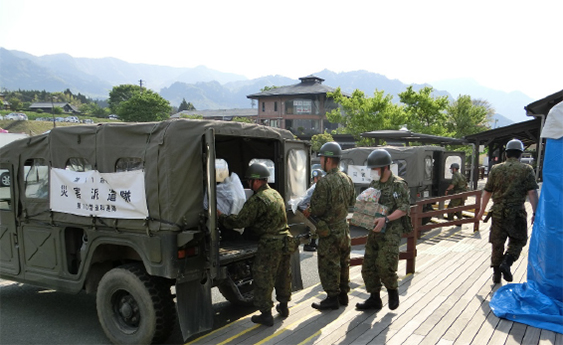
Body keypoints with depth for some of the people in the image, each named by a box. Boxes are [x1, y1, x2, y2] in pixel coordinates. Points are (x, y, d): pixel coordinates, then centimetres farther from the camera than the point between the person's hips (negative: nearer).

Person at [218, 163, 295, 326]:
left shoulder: (257, 200, -17)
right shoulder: (276, 194, 12)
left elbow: (240, 221, -15)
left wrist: (221, 217, -1)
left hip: (270, 245, -9)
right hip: (285, 241, 9)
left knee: (263, 278, 4)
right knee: (283, 275, 21)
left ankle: (266, 314, 11)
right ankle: (283, 306, 36)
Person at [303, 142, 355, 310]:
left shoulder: (324, 182, -22)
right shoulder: (347, 179, 5)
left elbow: (318, 208, -22)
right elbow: (352, 202, 15)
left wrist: (307, 212, -2)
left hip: (329, 231, -8)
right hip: (344, 228, 8)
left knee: (328, 265, 3)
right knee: (343, 263, 18)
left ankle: (332, 298, 12)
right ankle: (343, 294, 29)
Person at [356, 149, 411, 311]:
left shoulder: (399, 185, -10)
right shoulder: (373, 184, 12)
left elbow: (404, 209, -15)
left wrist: (385, 219, -27)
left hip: (391, 231, -7)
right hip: (375, 230, 7)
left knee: (384, 265, -15)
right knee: (368, 265, 6)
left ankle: (393, 290, 14)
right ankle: (374, 299, 20)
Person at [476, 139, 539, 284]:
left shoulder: (496, 169, 5)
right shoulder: (526, 169, -2)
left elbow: (487, 192, 7)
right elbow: (532, 193, -9)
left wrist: (482, 210, 17)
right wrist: (535, 213, -7)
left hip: (498, 211, 3)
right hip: (517, 212, -2)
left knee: (497, 243, 10)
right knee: (517, 240, 13)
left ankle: (496, 274, 16)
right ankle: (506, 263, -8)